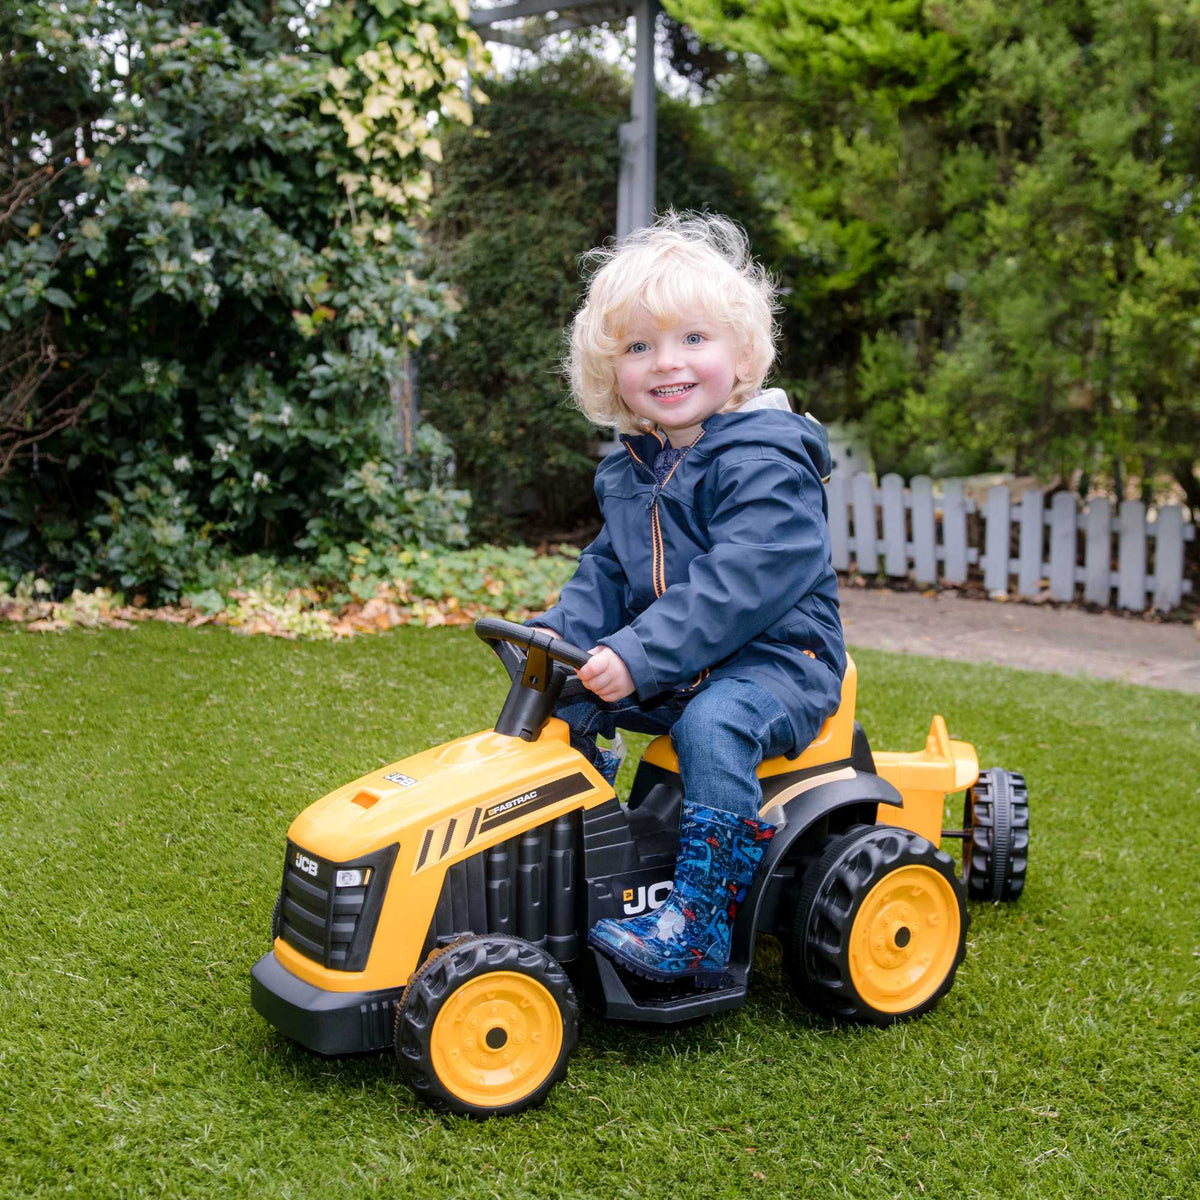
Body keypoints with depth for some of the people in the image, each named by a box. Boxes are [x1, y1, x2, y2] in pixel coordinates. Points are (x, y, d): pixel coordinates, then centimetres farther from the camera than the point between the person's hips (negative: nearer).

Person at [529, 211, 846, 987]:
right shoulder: (631, 471, 10)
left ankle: (701, 927, -30)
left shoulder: (765, 461, -17)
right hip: (668, 668, 9)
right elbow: (609, 573, 17)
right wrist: (562, 632, -3)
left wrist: (638, 655, -32)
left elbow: (739, 583, -28)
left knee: (713, 723, -35)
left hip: (775, 658, -8)